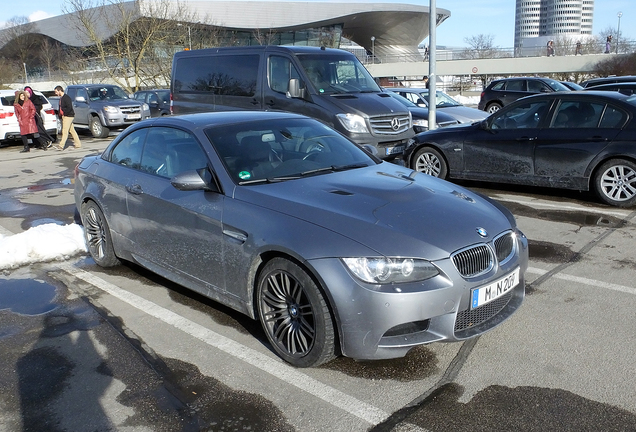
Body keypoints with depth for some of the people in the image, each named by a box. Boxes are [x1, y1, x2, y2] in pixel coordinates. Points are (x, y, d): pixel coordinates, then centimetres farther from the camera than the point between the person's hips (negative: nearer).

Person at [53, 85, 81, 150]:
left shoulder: (66, 98, -14)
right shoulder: (61, 98, 16)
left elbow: (69, 108, -22)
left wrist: (64, 113, -15)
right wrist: (60, 114, 10)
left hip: (68, 116, -10)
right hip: (64, 116, 10)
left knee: (65, 131, -11)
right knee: (72, 130, 12)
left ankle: (61, 146, -14)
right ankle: (78, 143, 18)